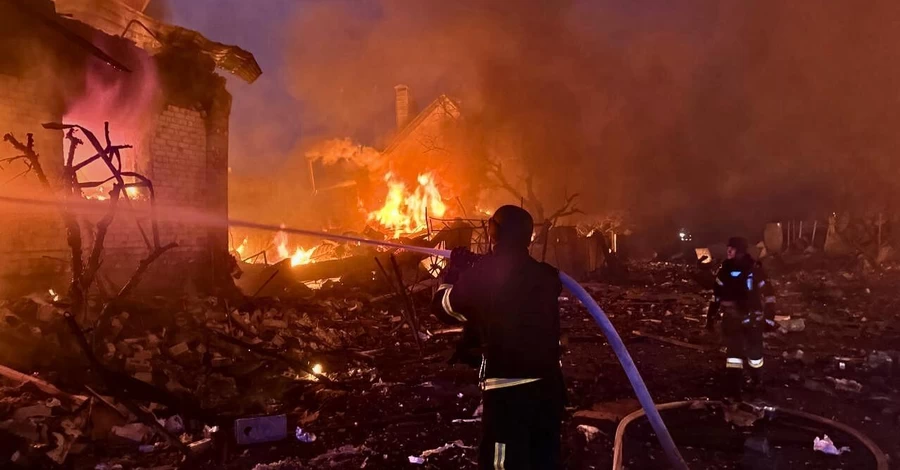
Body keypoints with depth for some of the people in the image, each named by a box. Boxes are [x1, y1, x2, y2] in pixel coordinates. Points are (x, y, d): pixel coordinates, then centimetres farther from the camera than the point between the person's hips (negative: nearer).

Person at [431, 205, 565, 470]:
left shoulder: (480, 276, -12)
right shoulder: (546, 275, 1)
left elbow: (443, 307, 4)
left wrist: (454, 271, 19)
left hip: (507, 389, -5)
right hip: (549, 384, 5)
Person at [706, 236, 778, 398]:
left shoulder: (755, 270, -15)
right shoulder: (725, 269, -1)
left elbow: (769, 294, -9)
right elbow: (716, 294, 7)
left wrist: (769, 318, -10)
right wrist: (711, 316, 7)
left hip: (752, 319, -3)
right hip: (731, 319, 3)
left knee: (754, 352, 13)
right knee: (732, 352, 6)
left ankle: (756, 382, 36)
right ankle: (732, 388, 13)